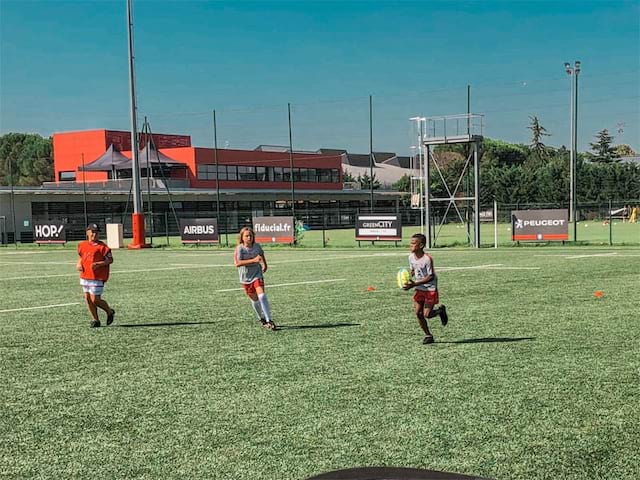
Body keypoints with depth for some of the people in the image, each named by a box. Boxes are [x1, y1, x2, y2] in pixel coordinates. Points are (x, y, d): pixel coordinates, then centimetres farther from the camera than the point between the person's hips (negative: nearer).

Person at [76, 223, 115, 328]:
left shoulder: (102, 246, -9)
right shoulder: (82, 245, 9)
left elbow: (110, 259, -10)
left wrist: (98, 264, -22)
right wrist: (79, 264, 7)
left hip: (97, 277, -6)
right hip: (85, 276, 6)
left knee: (95, 300, -8)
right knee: (87, 298, 7)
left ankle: (110, 312, 19)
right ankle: (95, 320, 21)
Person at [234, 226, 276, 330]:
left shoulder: (257, 246, -4)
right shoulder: (239, 248, -15)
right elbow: (237, 263, -31)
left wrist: (265, 265, 32)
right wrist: (253, 260, -38)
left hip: (257, 275, 1)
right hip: (246, 278, -1)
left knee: (262, 296, -19)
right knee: (255, 300, 11)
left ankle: (269, 320, -17)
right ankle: (262, 319, 34)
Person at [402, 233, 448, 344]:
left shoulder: (427, 259, -23)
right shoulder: (411, 257, -3)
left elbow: (430, 277, -20)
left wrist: (414, 284, -27)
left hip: (430, 289, -6)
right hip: (419, 289, 6)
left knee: (426, 314, -9)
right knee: (418, 313, -2)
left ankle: (440, 310, 23)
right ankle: (428, 335, 13)